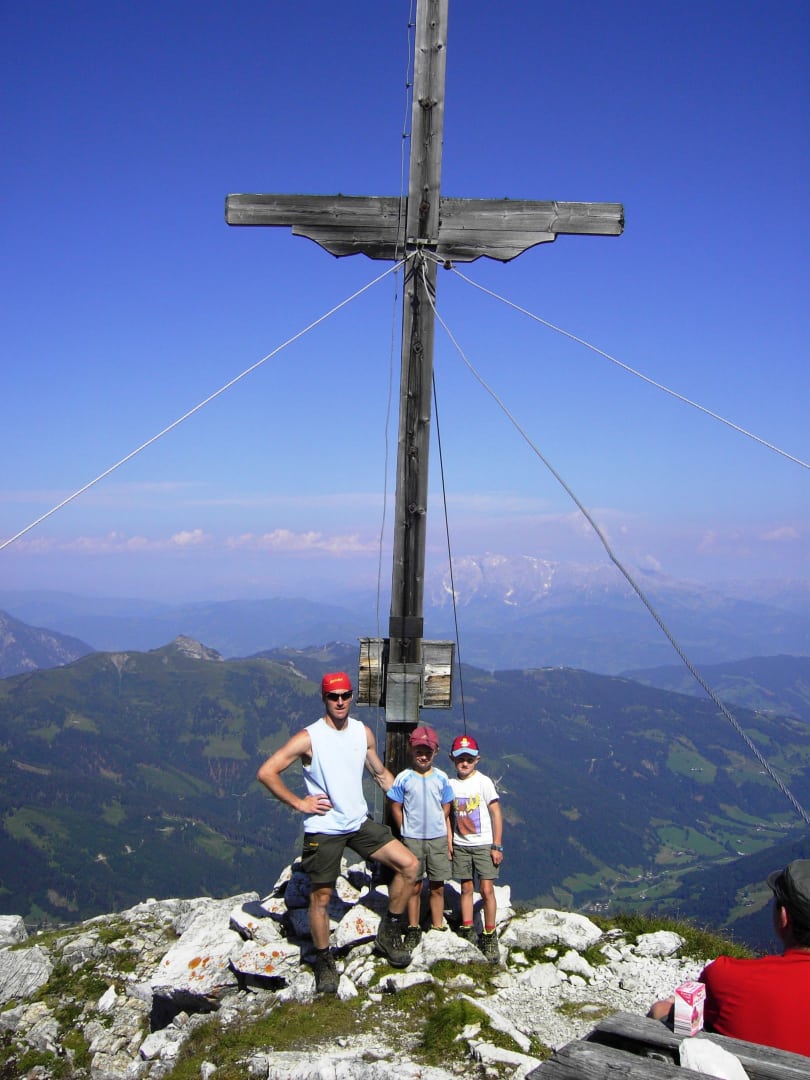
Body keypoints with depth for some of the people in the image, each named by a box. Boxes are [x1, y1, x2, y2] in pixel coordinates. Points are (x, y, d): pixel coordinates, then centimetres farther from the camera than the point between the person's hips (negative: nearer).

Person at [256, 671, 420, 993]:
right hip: (323, 829, -5)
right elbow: (266, 772, -15)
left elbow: (380, 773, 17)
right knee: (321, 897, 5)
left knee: (409, 864, -4)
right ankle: (324, 962, 27)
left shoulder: (363, 732, 3)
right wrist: (299, 802, -13)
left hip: (360, 823, 5)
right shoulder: (309, 738, -14)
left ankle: (389, 931, 15)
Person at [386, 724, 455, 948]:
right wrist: (407, 832, 1)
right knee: (415, 886, 7)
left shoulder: (441, 778, 0)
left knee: (438, 887, 8)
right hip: (412, 839, -2)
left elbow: (446, 810, 7)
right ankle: (413, 929, 20)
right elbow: (396, 808, 1)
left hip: (438, 838, 2)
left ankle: (437, 927, 21)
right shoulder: (404, 778, -6)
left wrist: (448, 837, 2)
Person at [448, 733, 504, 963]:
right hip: (460, 845, 3)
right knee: (466, 888, 8)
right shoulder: (450, 784, 1)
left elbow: (496, 813, -6)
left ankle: (489, 938, 7)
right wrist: (448, 843, 3)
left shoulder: (483, 781, -8)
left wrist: (497, 846, -8)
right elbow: (449, 815, 8)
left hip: (483, 844, -3)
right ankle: (467, 932, 19)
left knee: (487, 890, -4)